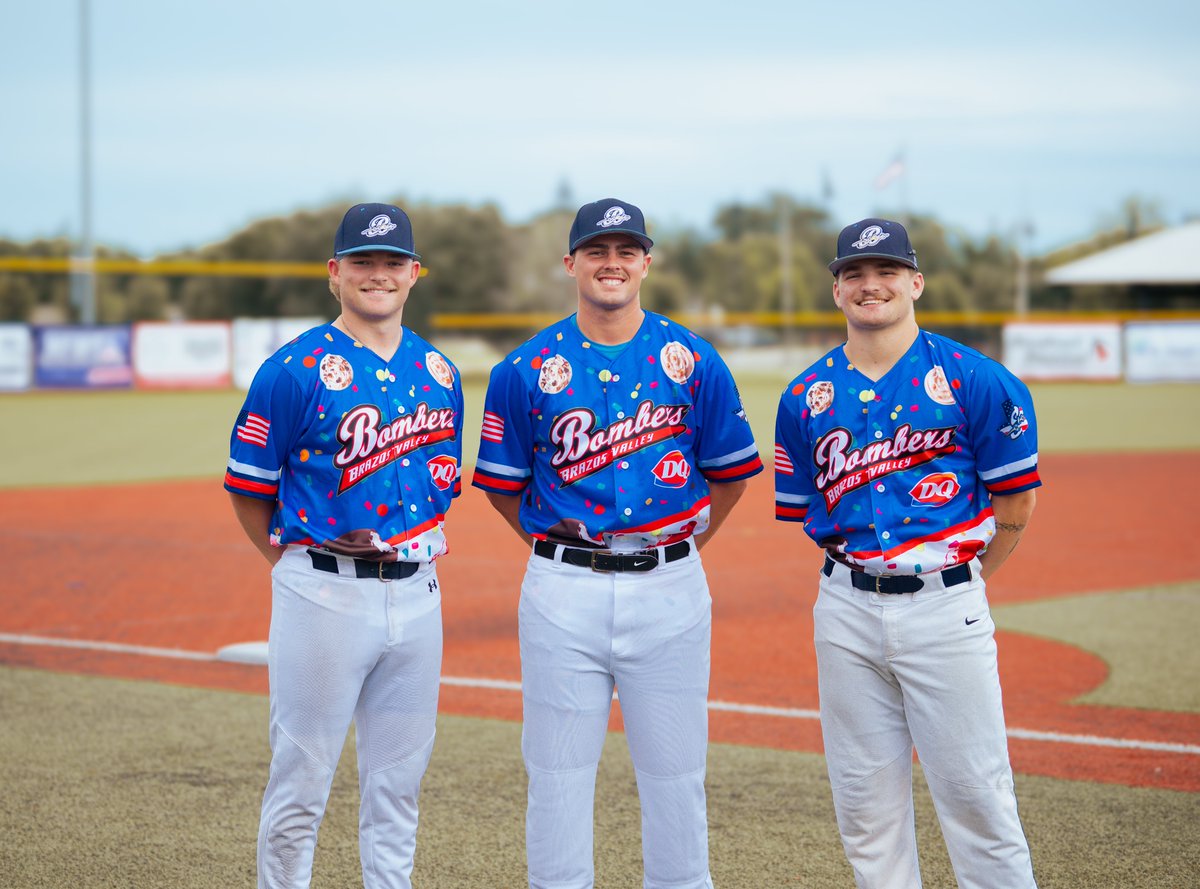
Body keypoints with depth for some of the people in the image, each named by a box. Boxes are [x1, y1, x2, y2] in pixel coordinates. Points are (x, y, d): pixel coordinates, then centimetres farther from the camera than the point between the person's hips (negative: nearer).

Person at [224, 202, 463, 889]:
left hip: (417, 593, 5)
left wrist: (420, 554, 12)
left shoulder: (438, 372, 11)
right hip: (324, 595, -5)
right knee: (301, 781, -1)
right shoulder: (295, 370, -6)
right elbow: (248, 485, -2)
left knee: (398, 781, 10)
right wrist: (294, 565, 0)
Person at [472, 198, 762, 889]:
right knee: (558, 774, 3)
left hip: (669, 587, 0)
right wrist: (556, 544, 5)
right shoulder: (526, 369, 3)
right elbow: (503, 483, 10)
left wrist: (684, 543, 7)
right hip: (563, 592, 0)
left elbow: (730, 469, 11)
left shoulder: (692, 360, 4)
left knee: (674, 773, 5)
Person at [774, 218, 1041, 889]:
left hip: (946, 608, -3)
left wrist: (961, 580, 9)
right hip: (847, 611, 4)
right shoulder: (806, 397, 8)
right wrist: (861, 565, 8)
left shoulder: (974, 379, -3)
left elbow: (1016, 502, 2)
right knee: (865, 800, 7)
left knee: (974, 792, -3)